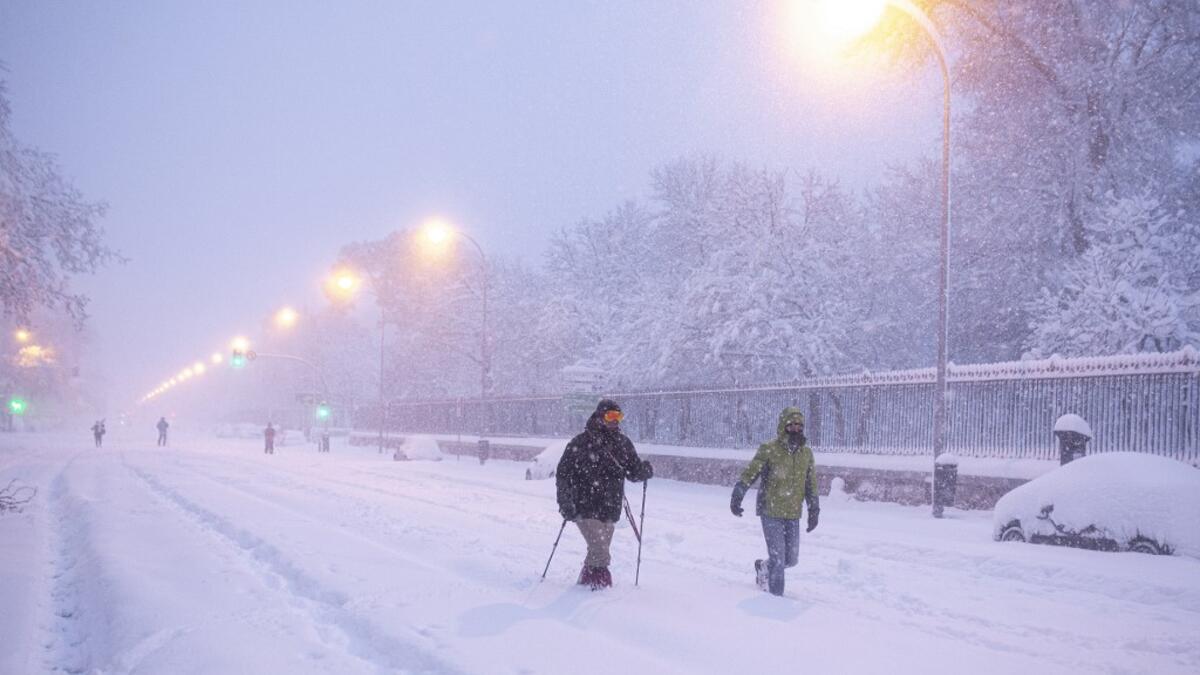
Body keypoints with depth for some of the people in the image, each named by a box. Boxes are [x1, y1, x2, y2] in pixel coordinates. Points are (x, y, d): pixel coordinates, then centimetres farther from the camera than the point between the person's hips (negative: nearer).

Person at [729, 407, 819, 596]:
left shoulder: (806, 452, 8)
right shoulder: (769, 449, -8)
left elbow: (811, 485, 15)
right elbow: (749, 474, -9)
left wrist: (814, 511, 14)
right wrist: (737, 496, -18)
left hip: (793, 515, 5)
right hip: (771, 512, -5)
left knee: (791, 558, 11)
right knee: (778, 557, -6)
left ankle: (763, 567, 39)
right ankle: (775, 595, 11)